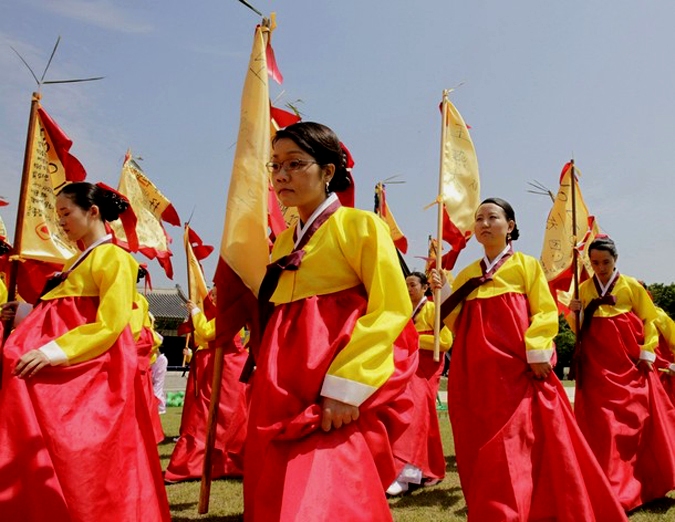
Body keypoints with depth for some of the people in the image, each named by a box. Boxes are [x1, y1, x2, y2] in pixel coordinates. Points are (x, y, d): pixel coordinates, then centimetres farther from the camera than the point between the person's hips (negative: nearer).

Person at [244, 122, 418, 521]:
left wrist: (346, 385, -19)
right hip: (282, 391, 7)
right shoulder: (283, 241, 15)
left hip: (336, 397, -7)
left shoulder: (360, 225, -5)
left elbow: (392, 310, -13)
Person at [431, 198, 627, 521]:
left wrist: (537, 352, -14)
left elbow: (545, 312, -1)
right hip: (476, 374, 4)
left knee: (519, 448, -8)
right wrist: (442, 292, -3)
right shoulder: (466, 275, 16)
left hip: (519, 369, -4)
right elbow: (458, 324, 11)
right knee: (483, 452, 7)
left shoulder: (526, 265, 7)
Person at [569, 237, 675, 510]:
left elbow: (649, 320, 4)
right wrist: (573, 313, -11)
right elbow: (579, 329, 8)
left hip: (631, 361, 0)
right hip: (597, 364, 1)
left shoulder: (631, 285, 2)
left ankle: (647, 480, 26)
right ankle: (612, 488, 3)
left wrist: (647, 352, -7)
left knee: (638, 418, 6)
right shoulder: (583, 289, 5)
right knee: (602, 423, -3)